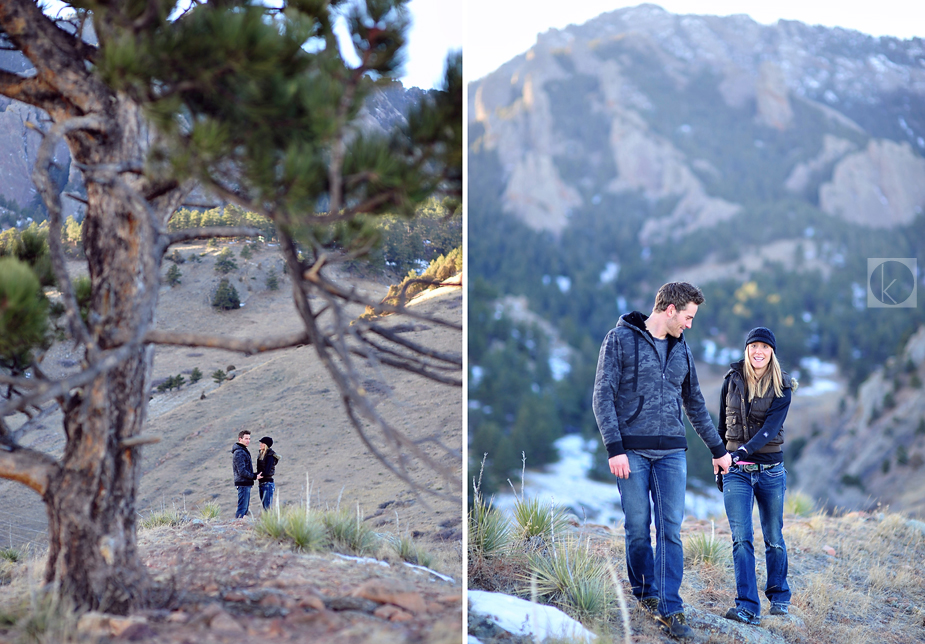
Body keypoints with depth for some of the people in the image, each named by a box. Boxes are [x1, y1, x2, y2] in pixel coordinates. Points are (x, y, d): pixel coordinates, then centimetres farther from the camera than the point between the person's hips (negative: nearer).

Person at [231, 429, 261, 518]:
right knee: (242, 507, -9)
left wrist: (255, 474, 15)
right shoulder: (239, 452, -17)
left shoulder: (243, 451, 17)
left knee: (245, 507, 14)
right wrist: (254, 477, -13)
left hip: (246, 484, 11)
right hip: (243, 484, -11)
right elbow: (242, 471, -21)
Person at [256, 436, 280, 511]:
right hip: (261, 484, 8)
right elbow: (259, 471, 14)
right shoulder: (260, 455, 13)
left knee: (268, 507, -9)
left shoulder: (270, 456, -11)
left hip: (268, 484, -8)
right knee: (264, 507, 10)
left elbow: (266, 472, -18)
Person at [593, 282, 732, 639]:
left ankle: (669, 608, -1)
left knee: (671, 529, -3)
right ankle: (645, 593, 21)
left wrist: (717, 449, 24)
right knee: (638, 528, 2)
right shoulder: (621, 338, -2)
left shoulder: (681, 349, 14)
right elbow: (603, 396, -7)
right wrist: (614, 448, -15)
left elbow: (695, 404, 23)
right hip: (632, 450, -4)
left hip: (671, 452, 4)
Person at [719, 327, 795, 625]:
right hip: (737, 471, 1)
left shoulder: (781, 388, -4)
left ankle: (779, 596, 30)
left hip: (770, 470, -1)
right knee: (742, 539, -9)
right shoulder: (732, 381, 3)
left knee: (773, 538, 10)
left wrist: (747, 448, -34)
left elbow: (771, 426, -18)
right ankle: (747, 607, -12)